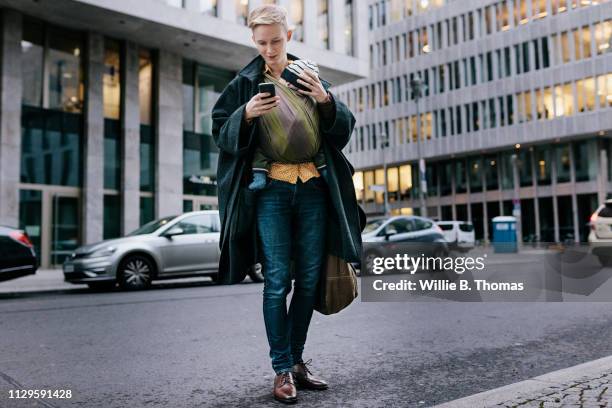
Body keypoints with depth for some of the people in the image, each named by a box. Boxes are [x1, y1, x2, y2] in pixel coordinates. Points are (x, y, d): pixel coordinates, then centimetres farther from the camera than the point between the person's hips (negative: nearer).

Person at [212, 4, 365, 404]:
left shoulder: (311, 77, 11)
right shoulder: (245, 83, 5)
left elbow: (345, 129, 7)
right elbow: (221, 135, 2)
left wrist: (326, 101, -12)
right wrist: (246, 115, -17)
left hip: (313, 189, 3)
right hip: (270, 191, -2)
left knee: (309, 279, 6)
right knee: (278, 280, -4)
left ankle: (298, 359, 21)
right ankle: (282, 369, 6)